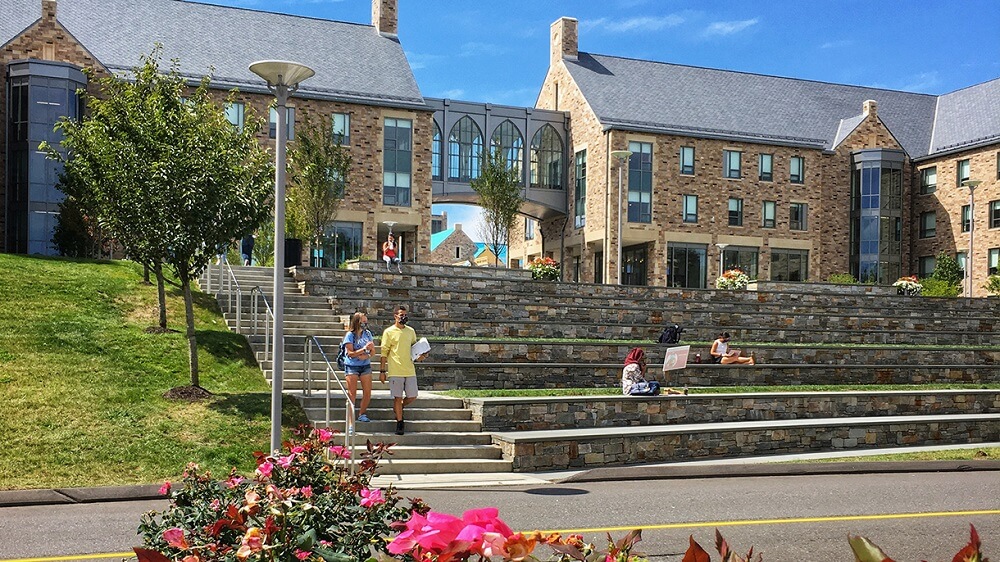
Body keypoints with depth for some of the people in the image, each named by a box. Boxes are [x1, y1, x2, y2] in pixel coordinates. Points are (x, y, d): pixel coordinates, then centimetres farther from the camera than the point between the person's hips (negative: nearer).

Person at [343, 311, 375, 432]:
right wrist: (364, 349, -23)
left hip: (365, 366, 5)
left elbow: (373, 351, 5)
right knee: (352, 394, -5)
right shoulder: (350, 335, -7)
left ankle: (362, 414, 26)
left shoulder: (367, 334, 6)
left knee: (367, 393, 3)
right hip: (352, 367, -4)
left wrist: (366, 356, -15)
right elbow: (350, 353, -13)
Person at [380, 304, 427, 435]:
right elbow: (384, 352, -1)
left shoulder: (410, 331, 11)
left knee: (413, 396, 4)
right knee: (398, 397, -1)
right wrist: (382, 371, -3)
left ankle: (398, 408, 32)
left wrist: (420, 356, 1)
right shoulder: (389, 332, -2)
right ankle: (399, 424, 10)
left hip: (410, 370, 4)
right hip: (395, 371, -4)